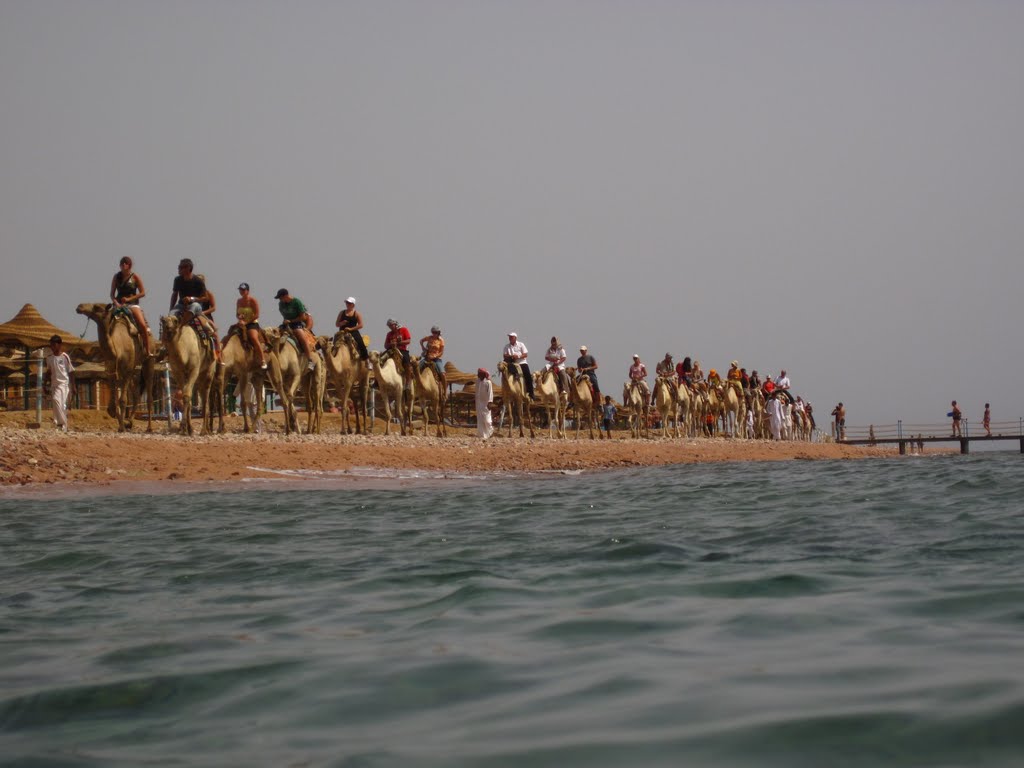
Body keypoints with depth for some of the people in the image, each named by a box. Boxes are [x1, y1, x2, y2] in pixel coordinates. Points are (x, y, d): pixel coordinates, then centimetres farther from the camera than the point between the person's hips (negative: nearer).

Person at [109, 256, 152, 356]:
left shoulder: (135, 277, 3)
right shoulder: (117, 276, 10)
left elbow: (142, 293, 1)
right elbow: (112, 294, 12)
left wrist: (129, 298, -9)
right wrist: (115, 303, -8)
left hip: (132, 304, -2)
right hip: (119, 304, 2)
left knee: (143, 325, -21)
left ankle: (148, 352, -15)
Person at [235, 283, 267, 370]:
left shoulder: (253, 300, -6)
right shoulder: (239, 301, 11)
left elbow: (256, 315, -11)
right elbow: (237, 314, 19)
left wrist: (246, 322, -16)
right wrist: (239, 317, -6)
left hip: (252, 323, -7)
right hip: (242, 324, 7)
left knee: (254, 337, -33)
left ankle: (263, 361, -33)